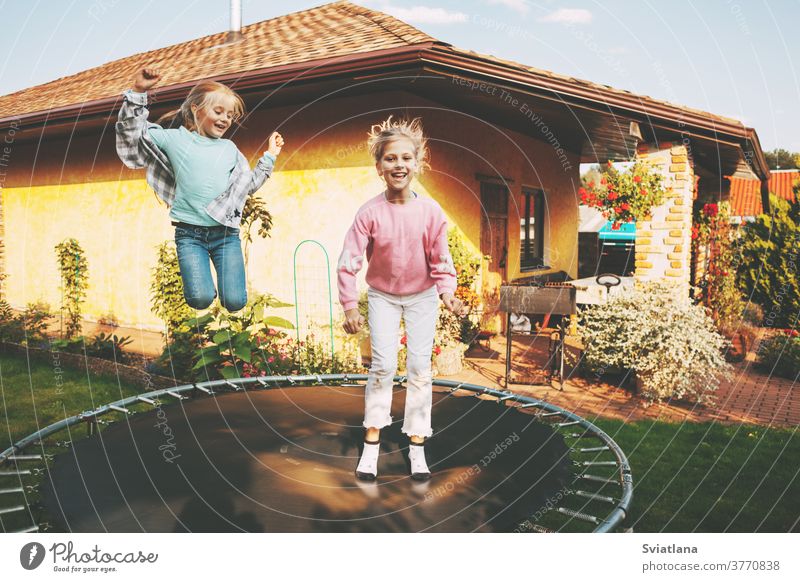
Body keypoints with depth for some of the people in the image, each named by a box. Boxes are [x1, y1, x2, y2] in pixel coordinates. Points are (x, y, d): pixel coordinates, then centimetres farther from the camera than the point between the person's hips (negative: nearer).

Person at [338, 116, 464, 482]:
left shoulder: (431, 211, -16)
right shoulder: (370, 212, -19)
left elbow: (440, 258, -8)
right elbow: (348, 261, -17)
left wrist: (447, 291, -23)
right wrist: (350, 306, -18)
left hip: (422, 296, 1)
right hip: (382, 296, -1)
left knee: (419, 366, 1)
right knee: (383, 366, -7)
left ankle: (417, 445, 11)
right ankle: (371, 443, 6)